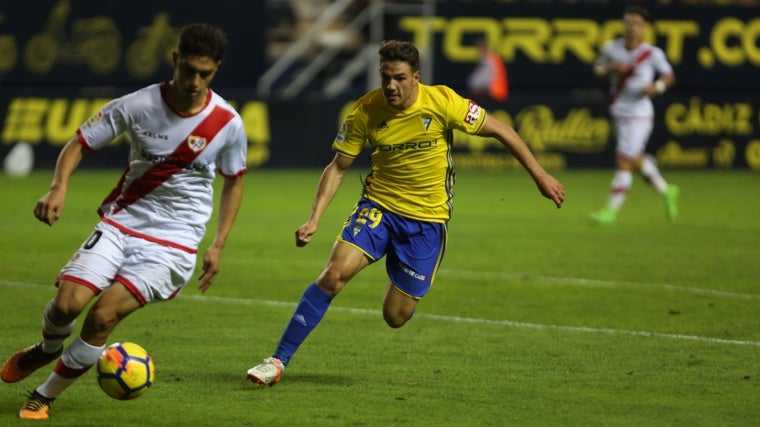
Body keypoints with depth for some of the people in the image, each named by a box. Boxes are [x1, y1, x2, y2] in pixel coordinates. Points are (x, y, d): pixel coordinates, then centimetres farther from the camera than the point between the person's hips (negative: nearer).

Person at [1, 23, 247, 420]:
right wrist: (59, 187, -20)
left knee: (104, 314, -19)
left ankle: (44, 396, 1)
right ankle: (49, 349, 22)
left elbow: (234, 181, 9)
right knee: (66, 303, -17)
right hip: (121, 223, 1)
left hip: (174, 242, -1)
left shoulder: (227, 124, -8)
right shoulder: (137, 106, -10)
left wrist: (218, 245, 3)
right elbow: (79, 143, -1)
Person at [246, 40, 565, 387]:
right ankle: (278, 361, -16)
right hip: (378, 206, 1)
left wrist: (540, 175, -4)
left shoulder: (441, 102, -16)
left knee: (395, 317, -1)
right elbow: (338, 167, -1)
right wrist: (314, 219, -11)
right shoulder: (365, 112, -11)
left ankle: (408, 293, 39)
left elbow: (498, 129, -5)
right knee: (335, 273, -22)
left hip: (427, 218, -1)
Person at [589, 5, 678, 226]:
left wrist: (657, 87, -18)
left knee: (623, 162, -9)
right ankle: (666, 191, 39)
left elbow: (669, 75, 2)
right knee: (636, 160, 17)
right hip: (618, 113, 6)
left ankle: (611, 211, -3)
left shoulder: (652, 54, -10)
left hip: (639, 114, -6)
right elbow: (597, 68, 12)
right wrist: (609, 68, -9)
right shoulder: (611, 48, -1)